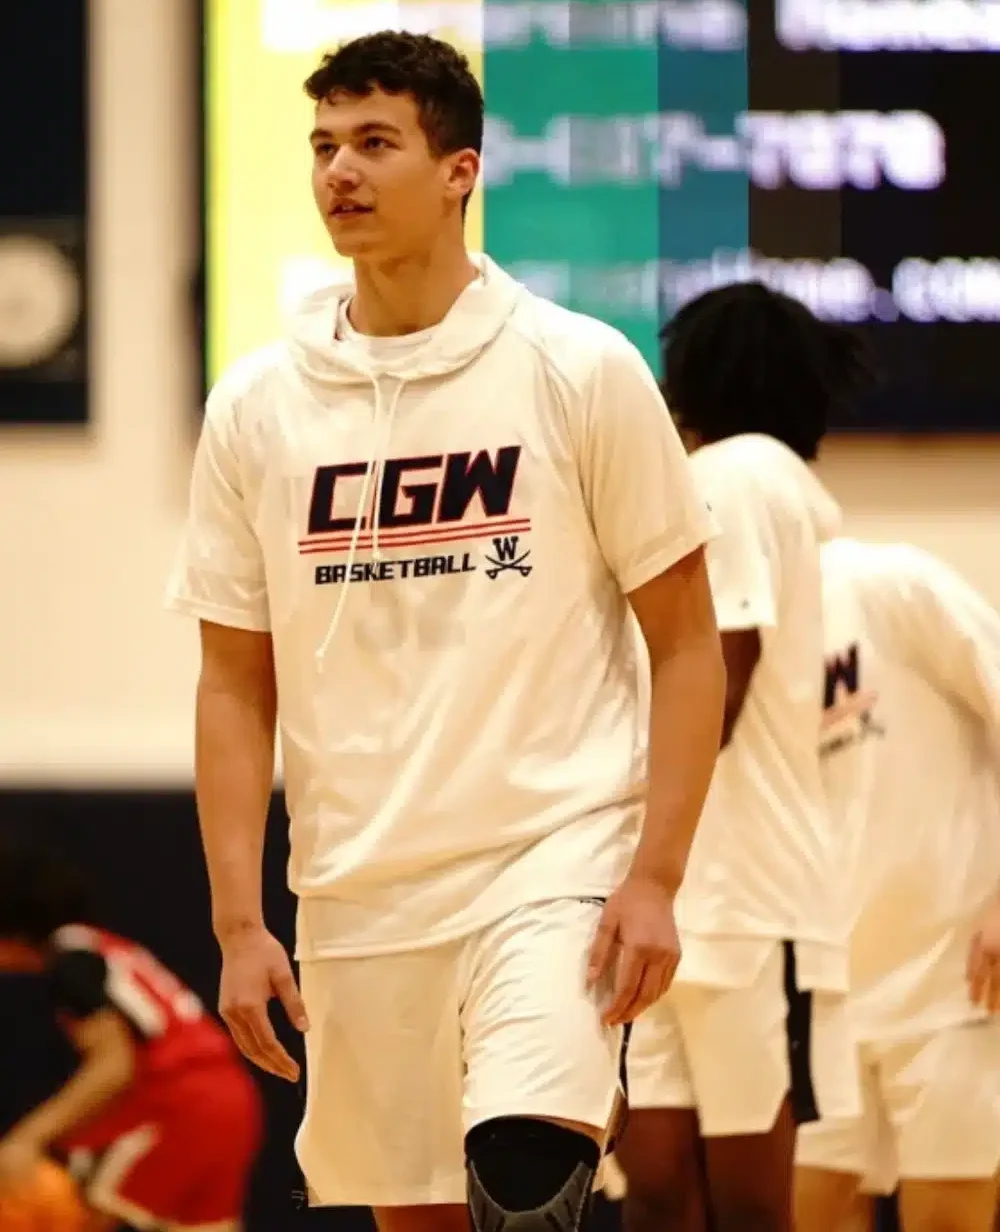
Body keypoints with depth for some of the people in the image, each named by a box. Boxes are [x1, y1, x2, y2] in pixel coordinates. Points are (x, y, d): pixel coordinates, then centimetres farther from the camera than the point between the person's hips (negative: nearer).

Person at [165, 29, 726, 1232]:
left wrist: (655, 877, -10)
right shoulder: (257, 407, 5)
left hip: (552, 863, -4)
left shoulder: (580, 373, -3)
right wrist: (238, 924, 1)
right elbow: (236, 685, 9)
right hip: (357, 895, 4)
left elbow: (686, 644, -1)